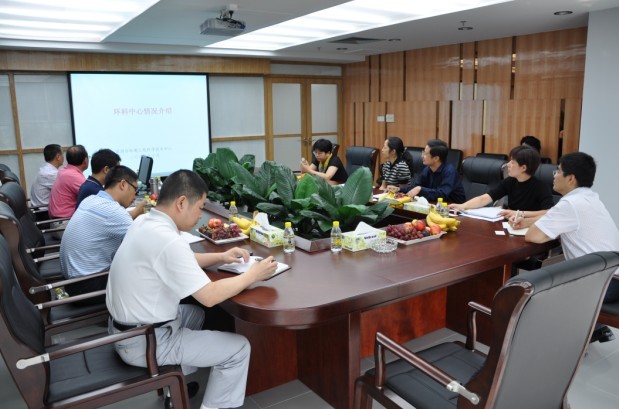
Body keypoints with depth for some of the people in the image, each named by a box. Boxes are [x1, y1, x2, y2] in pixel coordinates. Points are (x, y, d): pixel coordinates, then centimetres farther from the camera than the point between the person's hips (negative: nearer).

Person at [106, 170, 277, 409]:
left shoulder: (145, 222, 1)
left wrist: (221, 257, 9)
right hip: (144, 342, -9)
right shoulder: (167, 240, -28)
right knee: (239, 348, -2)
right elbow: (209, 296, -25)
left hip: (125, 327, 10)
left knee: (195, 313, 31)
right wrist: (253, 274, -13)